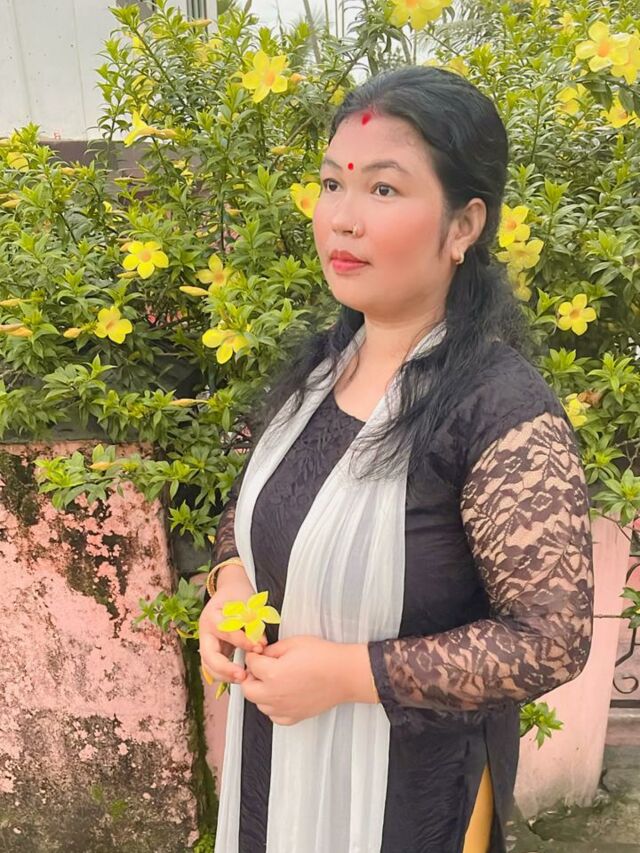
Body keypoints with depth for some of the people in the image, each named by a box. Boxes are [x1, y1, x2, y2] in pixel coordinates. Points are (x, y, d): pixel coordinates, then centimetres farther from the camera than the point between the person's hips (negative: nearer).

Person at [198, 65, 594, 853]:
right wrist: (230, 582, -10)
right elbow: (252, 507, 9)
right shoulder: (315, 364, -6)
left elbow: (552, 641, -21)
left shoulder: (506, 415, -27)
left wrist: (347, 671, -23)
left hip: (412, 780, -5)